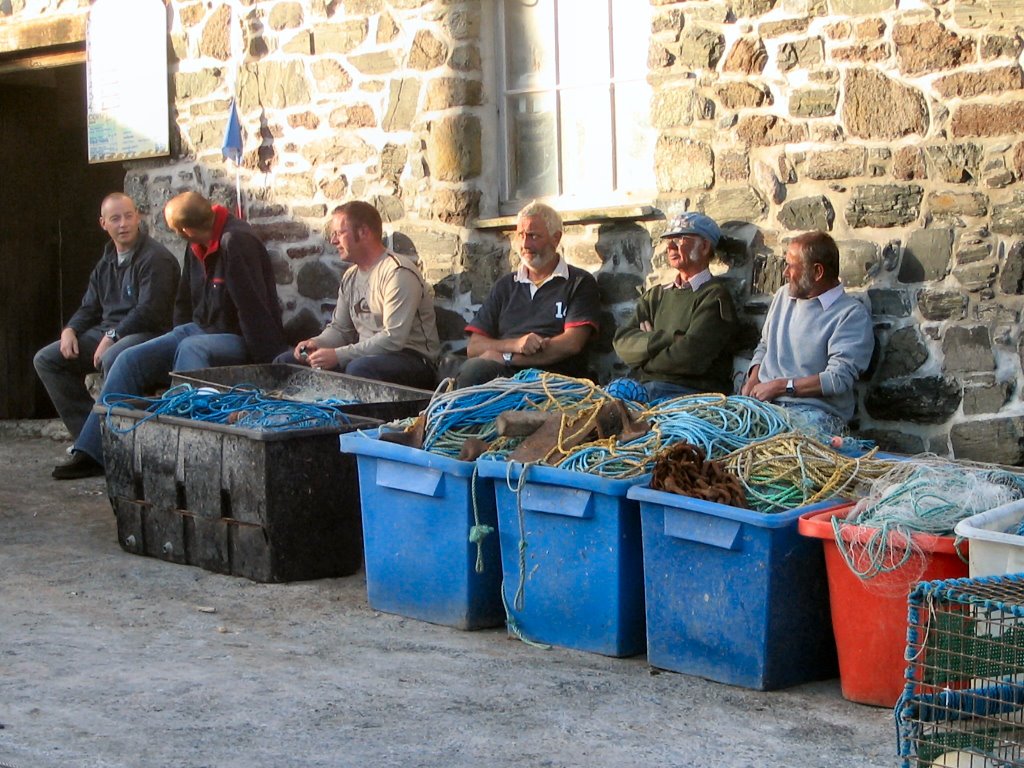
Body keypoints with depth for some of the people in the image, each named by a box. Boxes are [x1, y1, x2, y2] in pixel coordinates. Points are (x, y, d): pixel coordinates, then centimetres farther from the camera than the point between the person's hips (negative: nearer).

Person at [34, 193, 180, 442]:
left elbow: (149, 310, -18)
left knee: (112, 359, -41)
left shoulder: (155, 258, -9)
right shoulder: (106, 263, 18)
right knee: (45, 360, -1)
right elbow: (90, 307, 21)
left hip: (148, 333, -9)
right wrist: (70, 330, 0)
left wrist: (112, 337, -20)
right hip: (106, 333, 9)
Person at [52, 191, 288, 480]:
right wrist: (174, 339, 16)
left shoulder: (237, 242, -23)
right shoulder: (196, 247, 5)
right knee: (130, 360, -4)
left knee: (190, 348, -38)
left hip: (240, 341, -9)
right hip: (199, 330, 9)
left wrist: (267, 365, -26)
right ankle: (91, 452, -4)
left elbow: (253, 307, -25)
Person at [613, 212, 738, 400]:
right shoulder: (656, 295, 23)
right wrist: (669, 339, -7)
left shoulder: (714, 296, 2)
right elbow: (622, 342, 8)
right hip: (643, 387, 5)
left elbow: (690, 355, -10)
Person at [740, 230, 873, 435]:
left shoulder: (852, 314, -4)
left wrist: (780, 386, -11)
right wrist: (752, 380, 8)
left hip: (815, 411, -5)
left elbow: (839, 379, -14)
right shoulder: (783, 295, 19)